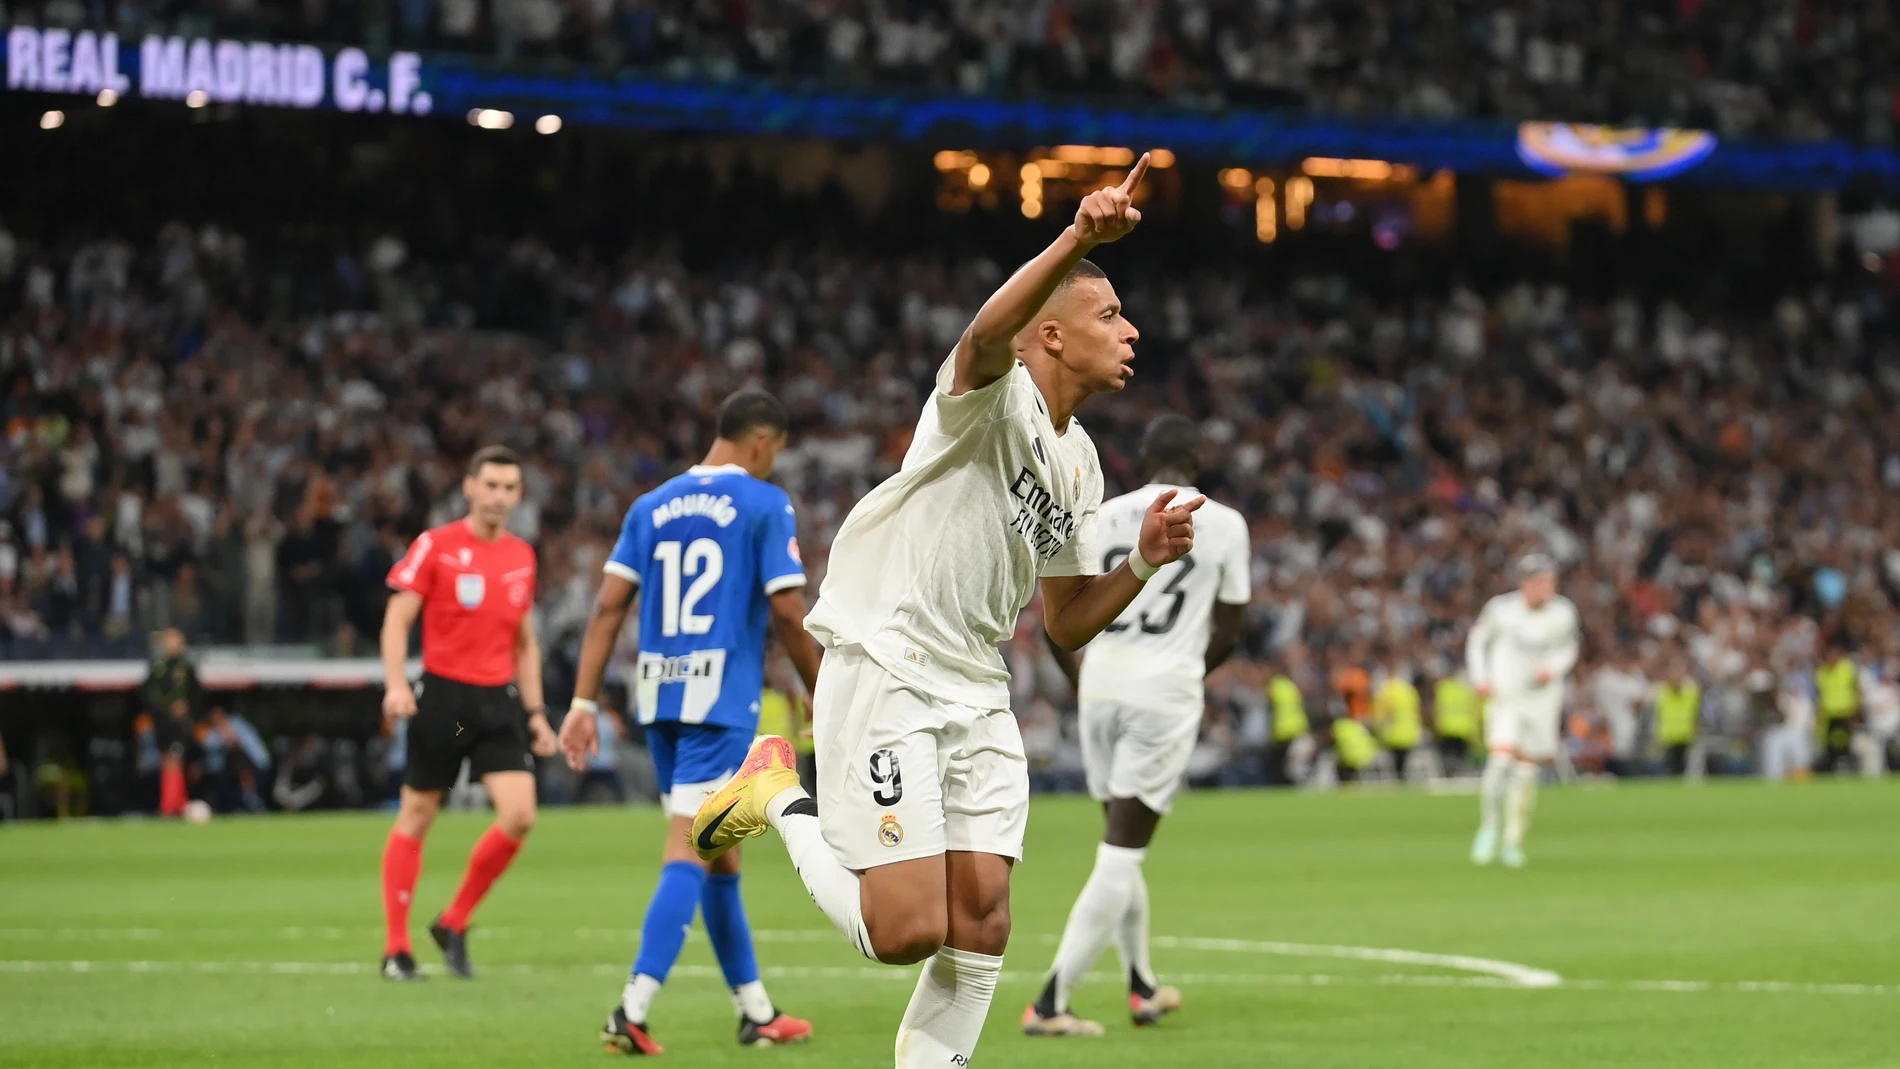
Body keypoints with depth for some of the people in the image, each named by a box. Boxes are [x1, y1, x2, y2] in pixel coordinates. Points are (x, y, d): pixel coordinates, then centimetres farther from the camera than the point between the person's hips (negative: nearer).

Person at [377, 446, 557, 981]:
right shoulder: (435, 546, -4)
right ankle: (396, 948, 12)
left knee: (519, 815, -10)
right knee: (416, 817, 3)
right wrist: (395, 685, -20)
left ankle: (454, 924, 9)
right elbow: (397, 620, -5)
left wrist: (535, 711, 14)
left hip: (499, 700, 4)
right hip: (443, 694, -4)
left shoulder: (522, 557, 11)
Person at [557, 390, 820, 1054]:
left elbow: (609, 608, 6)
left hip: (659, 697, 6)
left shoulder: (653, 507, 12)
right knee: (691, 850, -8)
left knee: (719, 850, 16)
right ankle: (632, 1012, -20)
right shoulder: (765, 505, -4)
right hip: (723, 696, -6)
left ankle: (756, 1012, 24)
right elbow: (788, 613, -9)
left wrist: (584, 703, 5)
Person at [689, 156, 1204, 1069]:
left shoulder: (1079, 462, 17)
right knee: (907, 931, -12)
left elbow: (1067, 623, 21)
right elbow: (987, 333, -36)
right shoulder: (999, 394, -9)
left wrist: (1144, 562, 3)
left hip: (977, 696, 8)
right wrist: (1077, 239, -50)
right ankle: (778, 797, 11)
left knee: (980, 930, -2)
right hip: (883, 675, -8)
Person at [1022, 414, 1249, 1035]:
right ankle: (1050, 1003, -10)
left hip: (1102, 687, 4)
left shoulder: (1103, 518, 6)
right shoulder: (1224, 525, 0)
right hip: (1167, 693, -4)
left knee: (1124, 844, 21)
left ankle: (1142, 987, 34)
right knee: (1121, 855, -2)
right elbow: (1228, 633, 6)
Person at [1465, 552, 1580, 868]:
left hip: (1543, 697, 2)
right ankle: (1488, 828, -4)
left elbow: (1568, 649, 12)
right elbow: (1477, 640, 6)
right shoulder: (1501, 608, -9)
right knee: (1502, 758, -21)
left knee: (1528, 770, 4)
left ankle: (1513, 842, 16)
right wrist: (1480, 677, -6)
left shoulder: (1563, 612, -3)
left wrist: (1553, 668, -9)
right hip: (1505, 697, -2)